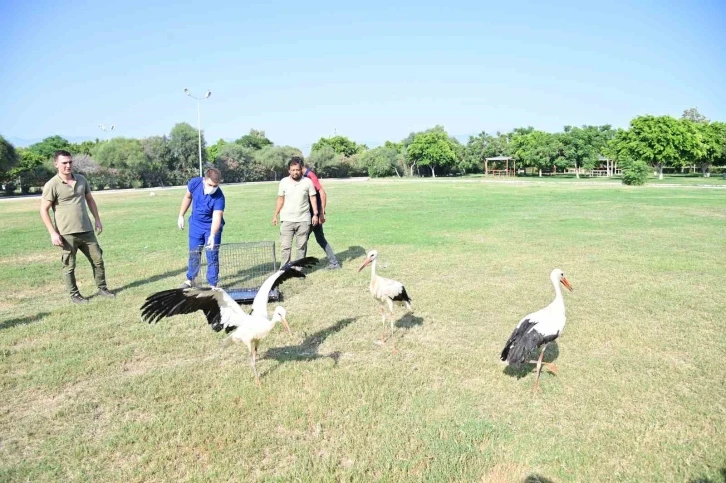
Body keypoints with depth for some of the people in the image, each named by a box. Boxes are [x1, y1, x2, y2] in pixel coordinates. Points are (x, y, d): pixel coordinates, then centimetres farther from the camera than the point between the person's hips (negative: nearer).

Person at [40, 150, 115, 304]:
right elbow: (44, 210, -8)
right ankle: (74, 294, 19)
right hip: (67, 233, -5)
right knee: (69, 266, 5)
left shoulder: (81, 180, 6)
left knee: (98, 259, 10)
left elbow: (90, 200, 19)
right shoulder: (52, 185, -10)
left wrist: (97, 219, 12)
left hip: (86, 230, 5)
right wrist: (53, 233, -13)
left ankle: (102, 288, 25)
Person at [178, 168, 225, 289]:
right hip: (195, 224, 4)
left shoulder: (219, 197, -32)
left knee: (212, 256, -1)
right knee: (193, 254, 15)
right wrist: (181, 216, 5)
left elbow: (217, 218, -42)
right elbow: (188, 197, 1)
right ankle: (190, 280, 32)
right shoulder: (194, 183, -21)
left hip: (212, 227, -4)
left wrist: (212, 235, -58)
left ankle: (213, 284, 11)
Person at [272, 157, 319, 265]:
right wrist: (275, 215, 7)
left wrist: (315, 214, -4)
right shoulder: (283, 182, 2)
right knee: (285, 246, -2)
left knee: (302, 246, 7)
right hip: (287, 220, 0)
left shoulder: (308, 182, -1)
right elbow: (280, 199, 8)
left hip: (303, 220, 0)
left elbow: (313, 198, 3)